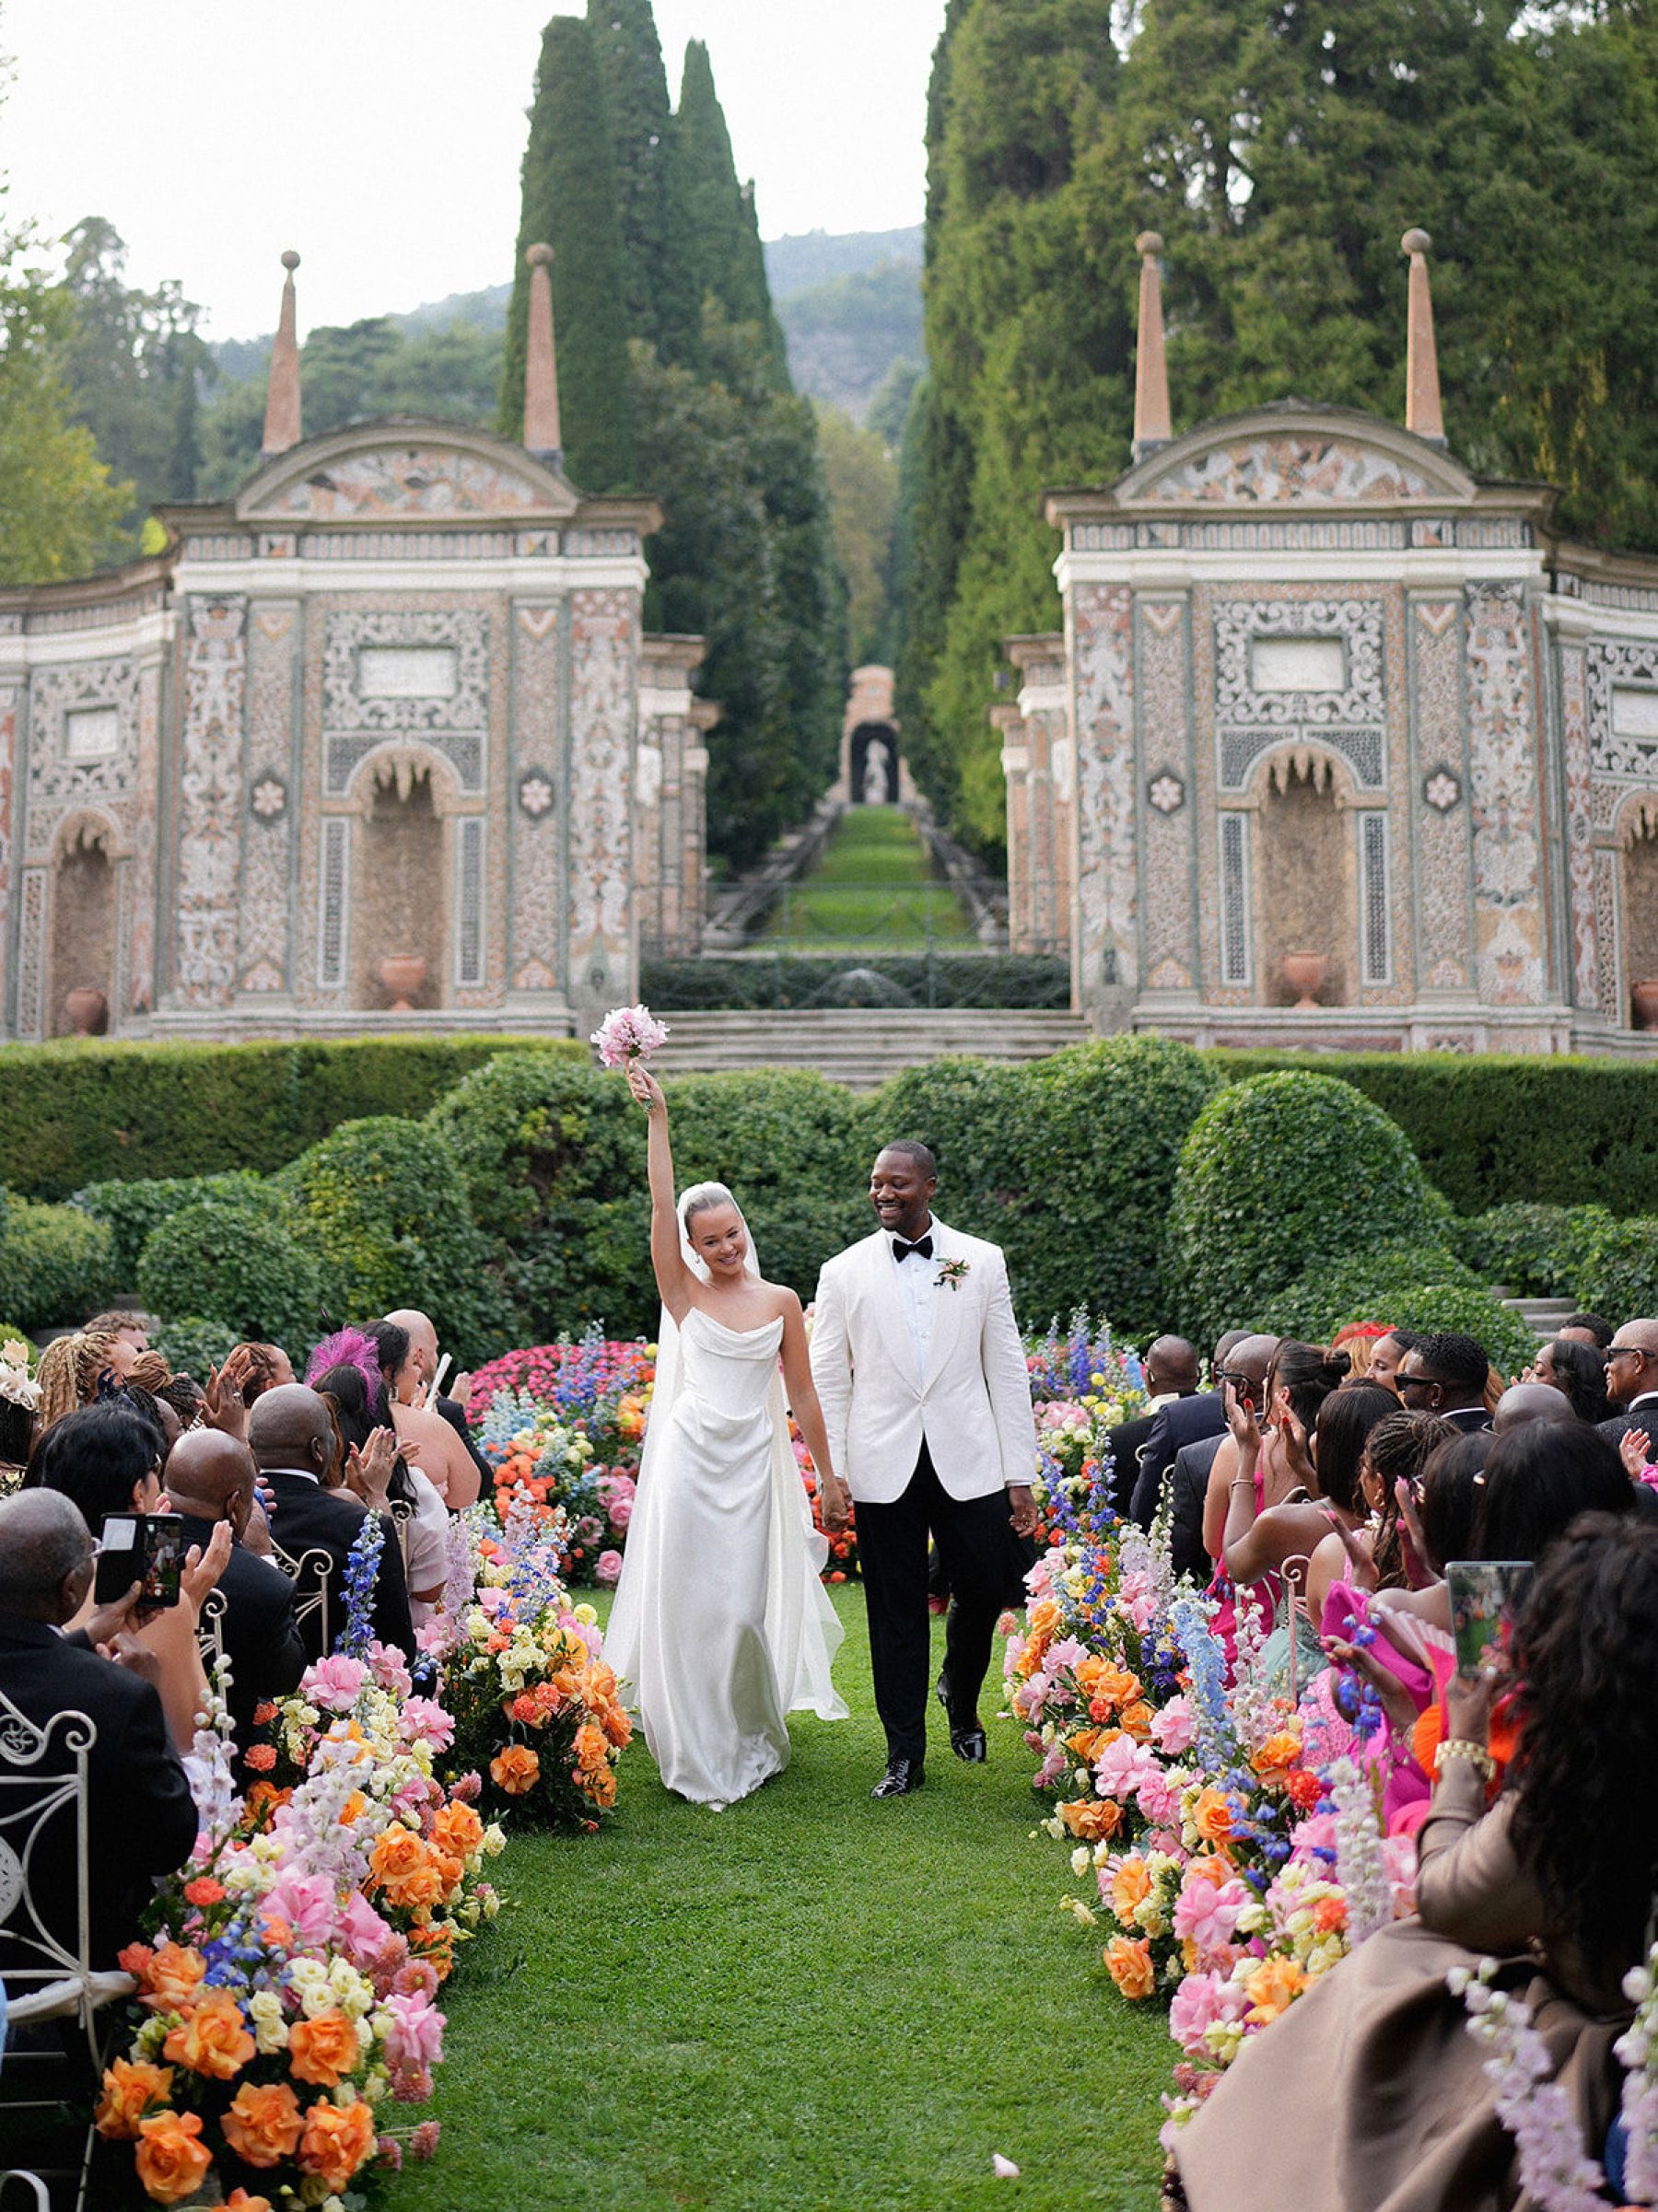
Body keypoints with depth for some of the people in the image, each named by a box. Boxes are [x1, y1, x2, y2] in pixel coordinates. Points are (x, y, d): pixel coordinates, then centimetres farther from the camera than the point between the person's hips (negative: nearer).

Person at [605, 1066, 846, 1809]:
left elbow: (802, 1393, 11)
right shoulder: (683, 1295, 3)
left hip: (754, 1463, 1)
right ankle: (698, 1754, 12)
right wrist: (657, 1119, -16)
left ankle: (750, 1742, 21)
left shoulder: (781, 1302, 6)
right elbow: (661, 1207, -9)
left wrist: (828, 1476, 11)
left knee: (744, 1606, 0)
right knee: (687, 1601, 0)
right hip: (689, 1459, -1)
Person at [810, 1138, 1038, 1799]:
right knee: (895, 1612, 5)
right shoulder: (844, 1272, 3)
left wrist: (1020, 1475, 0)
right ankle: (905, 1755, 16)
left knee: (985, 1588, 2)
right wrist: (830, 1478, -3)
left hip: (968, 1463, 0)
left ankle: (960, 1696, 33)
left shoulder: (982, 1262, 4)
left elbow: (1006, 1370, 4)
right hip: (883, 1469, 0)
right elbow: (827, 1382, 4)